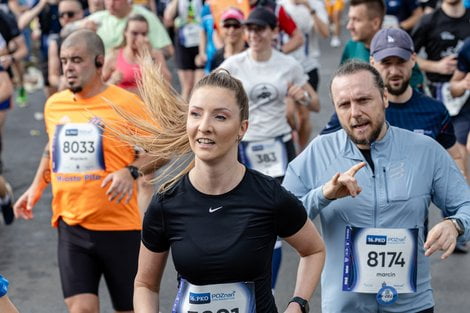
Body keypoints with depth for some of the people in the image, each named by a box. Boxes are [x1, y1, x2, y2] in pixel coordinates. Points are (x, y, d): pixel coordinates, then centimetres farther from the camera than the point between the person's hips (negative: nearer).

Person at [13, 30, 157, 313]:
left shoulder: (126, 103, -10)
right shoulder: (54, 104, 6)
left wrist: (130, 172, -23)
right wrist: (37, 186, 11)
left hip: (120, 225, -3)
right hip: (71, 226, 3)